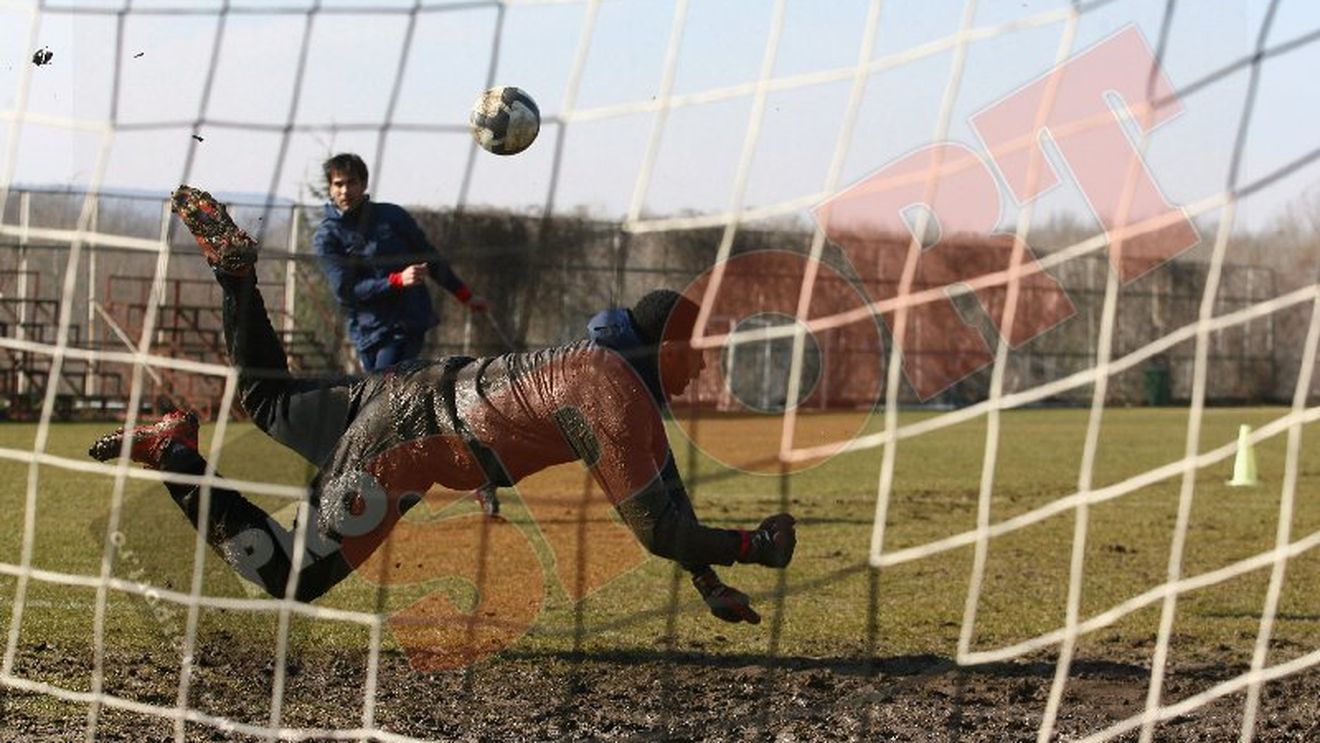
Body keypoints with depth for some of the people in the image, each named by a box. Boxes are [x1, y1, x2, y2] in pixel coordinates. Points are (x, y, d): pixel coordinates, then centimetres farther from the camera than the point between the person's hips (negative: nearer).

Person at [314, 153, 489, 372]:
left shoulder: (392, 216, 4)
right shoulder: (326, 237, 0)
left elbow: (430, 258, 15)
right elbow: (345, 290, -10)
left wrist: (465, 295, 18)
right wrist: (398, 281, -20)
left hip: (408, 327, -1)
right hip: (368, 331, 2)